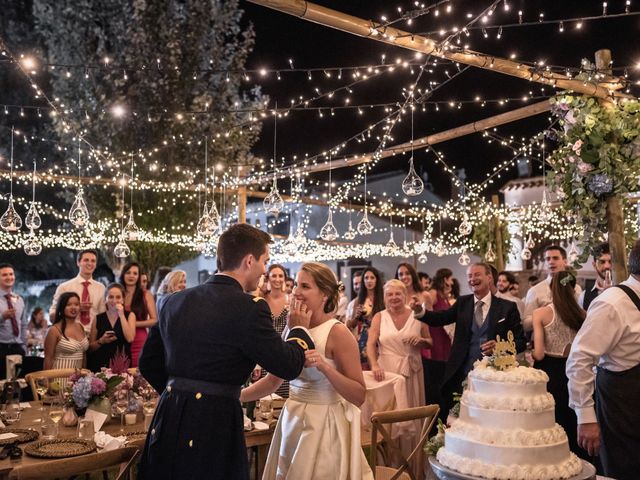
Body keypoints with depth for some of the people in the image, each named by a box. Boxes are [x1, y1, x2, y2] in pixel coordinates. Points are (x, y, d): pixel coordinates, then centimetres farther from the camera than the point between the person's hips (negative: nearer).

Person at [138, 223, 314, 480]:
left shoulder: (175, 301, 5)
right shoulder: (249, 308, -15)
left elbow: (148, 363, 13)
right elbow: (289, 366, -10)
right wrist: (299, 328, 8)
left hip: (167, 420, 6)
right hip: (214, 424, -6)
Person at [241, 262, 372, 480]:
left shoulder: (338, 332, -16)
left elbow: (359, 396, -17)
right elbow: (273, 380, 10)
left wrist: (324, 367, -28)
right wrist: (236, 397, 0)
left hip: (324, 425, -6)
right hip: (292, 421, 6)